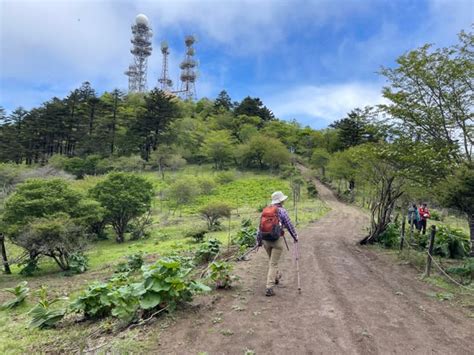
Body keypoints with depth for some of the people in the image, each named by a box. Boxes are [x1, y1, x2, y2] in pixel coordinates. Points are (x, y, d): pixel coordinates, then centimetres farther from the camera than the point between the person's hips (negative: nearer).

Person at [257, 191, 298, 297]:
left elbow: (260, 226, 11)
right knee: (273, 263, 0)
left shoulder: (265, 210, 8)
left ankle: (276, 276, 48)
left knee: (272, 260, 26)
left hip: (265, 240, 5)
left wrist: (258, 240, 18)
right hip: (277, 240, -5)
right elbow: (289, 225, -3)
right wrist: (295, 237, 12)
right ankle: (269, 288, -1)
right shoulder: (282, 211, -8)